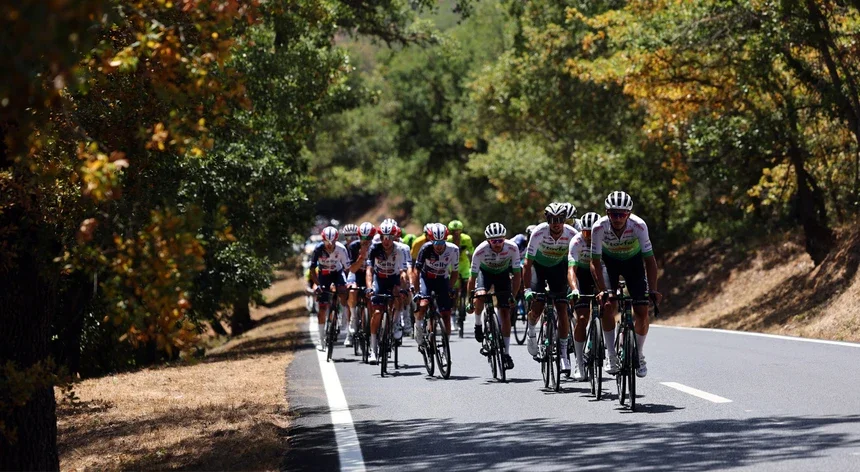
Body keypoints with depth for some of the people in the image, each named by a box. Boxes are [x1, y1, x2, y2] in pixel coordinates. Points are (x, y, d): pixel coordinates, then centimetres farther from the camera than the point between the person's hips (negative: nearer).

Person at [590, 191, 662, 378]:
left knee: (642, 312, -9)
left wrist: (653, 290, -33)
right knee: (608, 306, -19)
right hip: (609, 261, 0)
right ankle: (612, 358, -8)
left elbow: (649, 260, -27)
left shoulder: (639, 226, -32)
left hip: (633, 260, 0)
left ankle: (639, 355, 12)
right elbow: (595, 262, -26)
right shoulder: (599, 227, -32)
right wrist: (602, 291, -37)